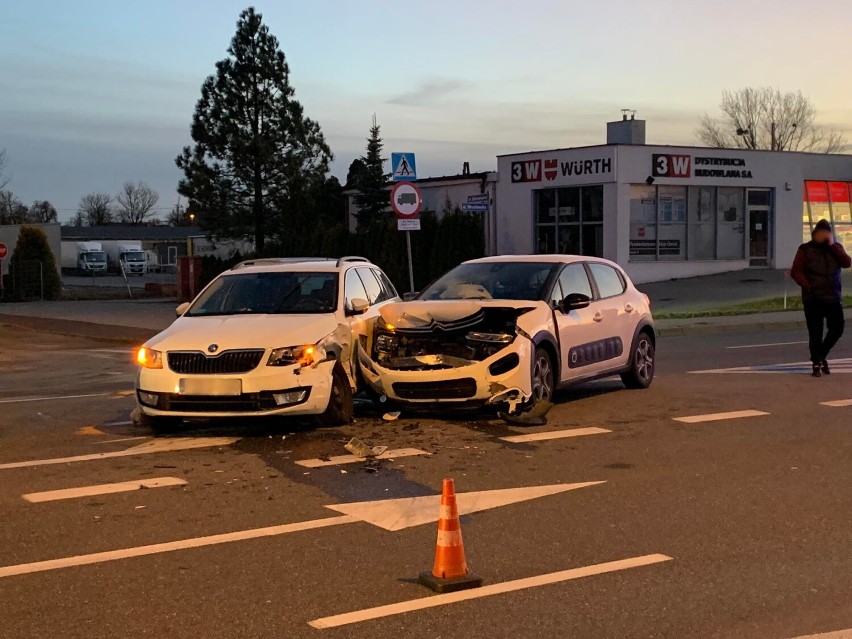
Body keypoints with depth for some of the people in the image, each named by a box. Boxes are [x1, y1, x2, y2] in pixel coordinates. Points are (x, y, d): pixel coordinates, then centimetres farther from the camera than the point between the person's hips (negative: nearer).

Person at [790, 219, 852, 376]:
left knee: (837, 328, -1)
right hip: (813, 299, -3)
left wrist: (832, 245, -13)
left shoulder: (836, 247, 9)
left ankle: (822, 355, 22)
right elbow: (796, 271, -5)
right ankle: (817, 363, 9)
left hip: (833, 297, 3)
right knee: (815, 333, -2)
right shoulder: (806, 249, 0)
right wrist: (807, 286, -17)